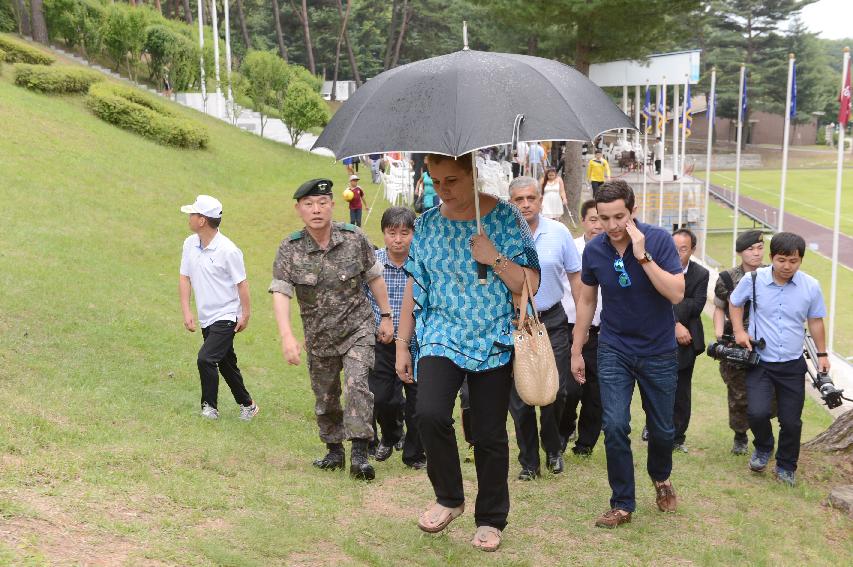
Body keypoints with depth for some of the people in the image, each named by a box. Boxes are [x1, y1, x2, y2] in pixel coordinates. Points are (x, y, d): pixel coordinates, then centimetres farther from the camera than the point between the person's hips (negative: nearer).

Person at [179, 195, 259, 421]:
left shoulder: (228, 250, -19)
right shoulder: (190, 244, 1)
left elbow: (241, 283, -12)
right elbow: (185, 277, 5)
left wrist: (246, 315, -9)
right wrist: (186, 311, -2)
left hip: (226, 316, -7)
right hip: (206, 318, 7)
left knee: (206, 358, -18)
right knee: (225, 363, 16)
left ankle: (210, 407, -1)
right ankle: (247, 404, 31)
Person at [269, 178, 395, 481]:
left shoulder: (354, 238, -8)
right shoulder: (289, 249, -10)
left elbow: (374, 277, 5)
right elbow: (280, 293, -17)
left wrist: (386, 316, 7)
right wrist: (286, 336, -31)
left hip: (357, 327, -2)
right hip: (319, 336, 2)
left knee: (357, 385, -20)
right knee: (325, 398, 12)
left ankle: (359, 454, -17)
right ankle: (334, 450, 32)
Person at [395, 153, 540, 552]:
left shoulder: (506, 218, -4)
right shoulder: (427, 224, 5)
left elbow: (530, 284, -5)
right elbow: (414, 287, 11)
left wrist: (495, 259, -20)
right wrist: (402, 344, 9)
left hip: (494, 343, -1)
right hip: (443, 338, 2)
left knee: (490, 435, 4)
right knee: (430, 414, -22)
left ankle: (490, 519, 24)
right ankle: (449, 498, 2)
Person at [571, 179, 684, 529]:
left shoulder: (659, 240, -15)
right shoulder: (594, 250, -7)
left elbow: (676, 294, -23)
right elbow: (586, 300, 6)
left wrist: (643, 255, -30)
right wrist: (576, 351, 10)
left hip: (658, 351, -1)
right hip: (615, 350, 1)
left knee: (661, 429, 11)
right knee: (614, 426, -10)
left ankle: (660, 478, 43)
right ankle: (622, 504, 7)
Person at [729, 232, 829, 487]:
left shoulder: (811, 286, -6)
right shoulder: (753, 280, -9)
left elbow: (815, 321, 8)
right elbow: (734, 303, 10)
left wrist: (822, 354, 11)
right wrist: (739, 331, -2)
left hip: (792, 364, 1)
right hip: (760, 362, -1)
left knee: (791, 421, 5)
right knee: (757, 412, -17)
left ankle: (786, 467, 29)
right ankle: (763, 447, 16)